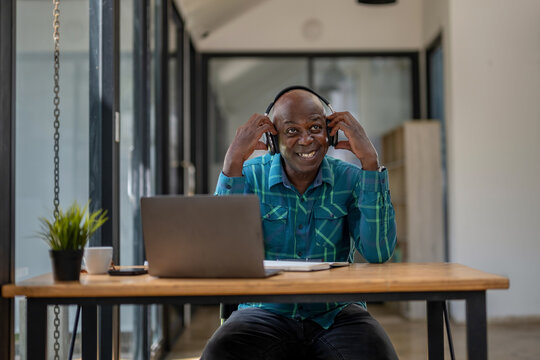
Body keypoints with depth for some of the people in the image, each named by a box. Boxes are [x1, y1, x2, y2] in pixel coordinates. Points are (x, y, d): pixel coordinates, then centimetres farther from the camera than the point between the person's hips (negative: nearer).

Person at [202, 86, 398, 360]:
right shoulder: (250, 176, 2)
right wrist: (233, 162, -14)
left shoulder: (350, 179, 3)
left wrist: (370, 161, -13)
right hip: (266, 313, 0)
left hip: (336, 314, 1)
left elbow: (378, 253, -11)